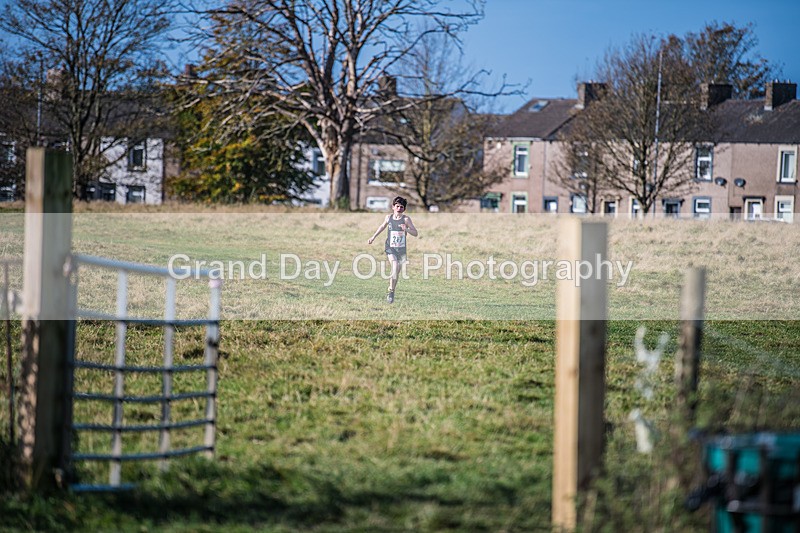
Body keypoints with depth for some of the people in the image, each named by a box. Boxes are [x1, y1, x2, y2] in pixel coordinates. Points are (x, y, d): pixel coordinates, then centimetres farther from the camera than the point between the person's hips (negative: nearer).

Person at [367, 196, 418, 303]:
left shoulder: (406, 219, -7)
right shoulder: (388, 217, 0)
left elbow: (415, 233, -11)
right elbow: (382, 226, 22)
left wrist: (406, 229, -28)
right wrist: (373, 237, 24)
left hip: (401, 249, 0)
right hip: (391, 247, 0)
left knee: (397, 273, 8)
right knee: (395, 267, -22)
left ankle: (392, 292, 27)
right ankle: (391, 291, -11)